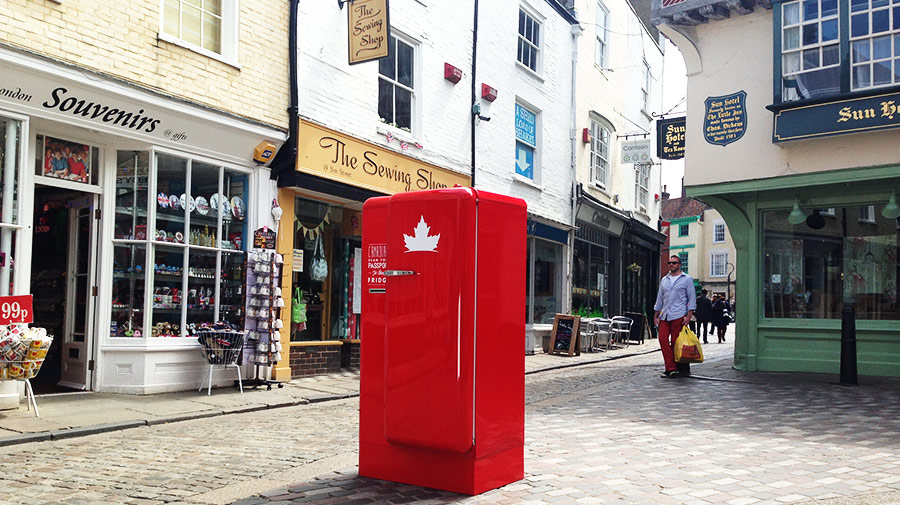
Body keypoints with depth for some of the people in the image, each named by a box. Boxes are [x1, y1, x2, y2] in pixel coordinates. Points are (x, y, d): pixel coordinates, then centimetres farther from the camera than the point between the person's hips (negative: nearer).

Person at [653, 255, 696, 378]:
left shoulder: (687, 279, 4)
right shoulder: (664, 280, 19)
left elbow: (692, 298, 0)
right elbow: (659, 299, 22)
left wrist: (688, 316, -10)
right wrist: (656, 316, 17)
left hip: (678, 316, -5)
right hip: (664, 316, 5)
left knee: (675, 342, -4)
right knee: (663, 339, -7)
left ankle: (673, 368, 4)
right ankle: (671, 368, -5)